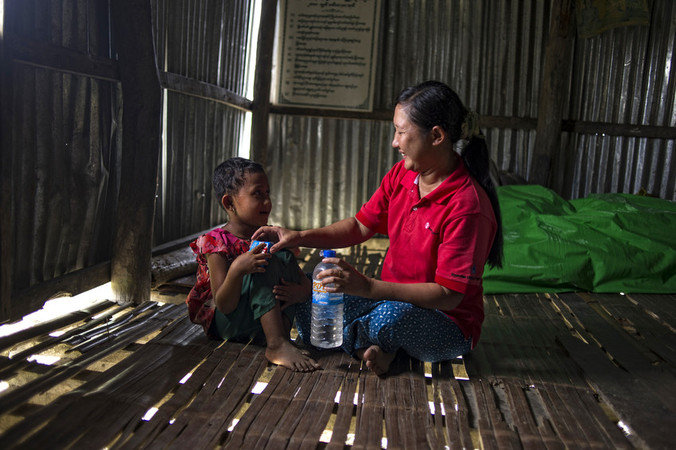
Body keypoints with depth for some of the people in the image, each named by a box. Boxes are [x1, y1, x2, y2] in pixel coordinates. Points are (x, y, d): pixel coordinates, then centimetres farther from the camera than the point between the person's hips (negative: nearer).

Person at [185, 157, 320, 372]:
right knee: (263, 263, -28)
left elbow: (305, 283, 1)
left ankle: (282, 333, -21)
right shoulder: (216, 242, -15)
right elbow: (224, 306, -22)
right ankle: (276, 345, -35)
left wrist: (299, 292, -25)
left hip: (258, 324, 6)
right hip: (225, 325, -5)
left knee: (284, 254, -14)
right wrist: (237, 269, -42)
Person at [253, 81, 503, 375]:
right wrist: (299, 237, -8)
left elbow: (448, 295, -26)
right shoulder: (401, 175, -2)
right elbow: (360, 227, 6)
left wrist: (367, 287, -34)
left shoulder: (468, 205, -26)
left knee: (392, 316, -38)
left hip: (450, 324, -6)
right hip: (393, 299, 7)